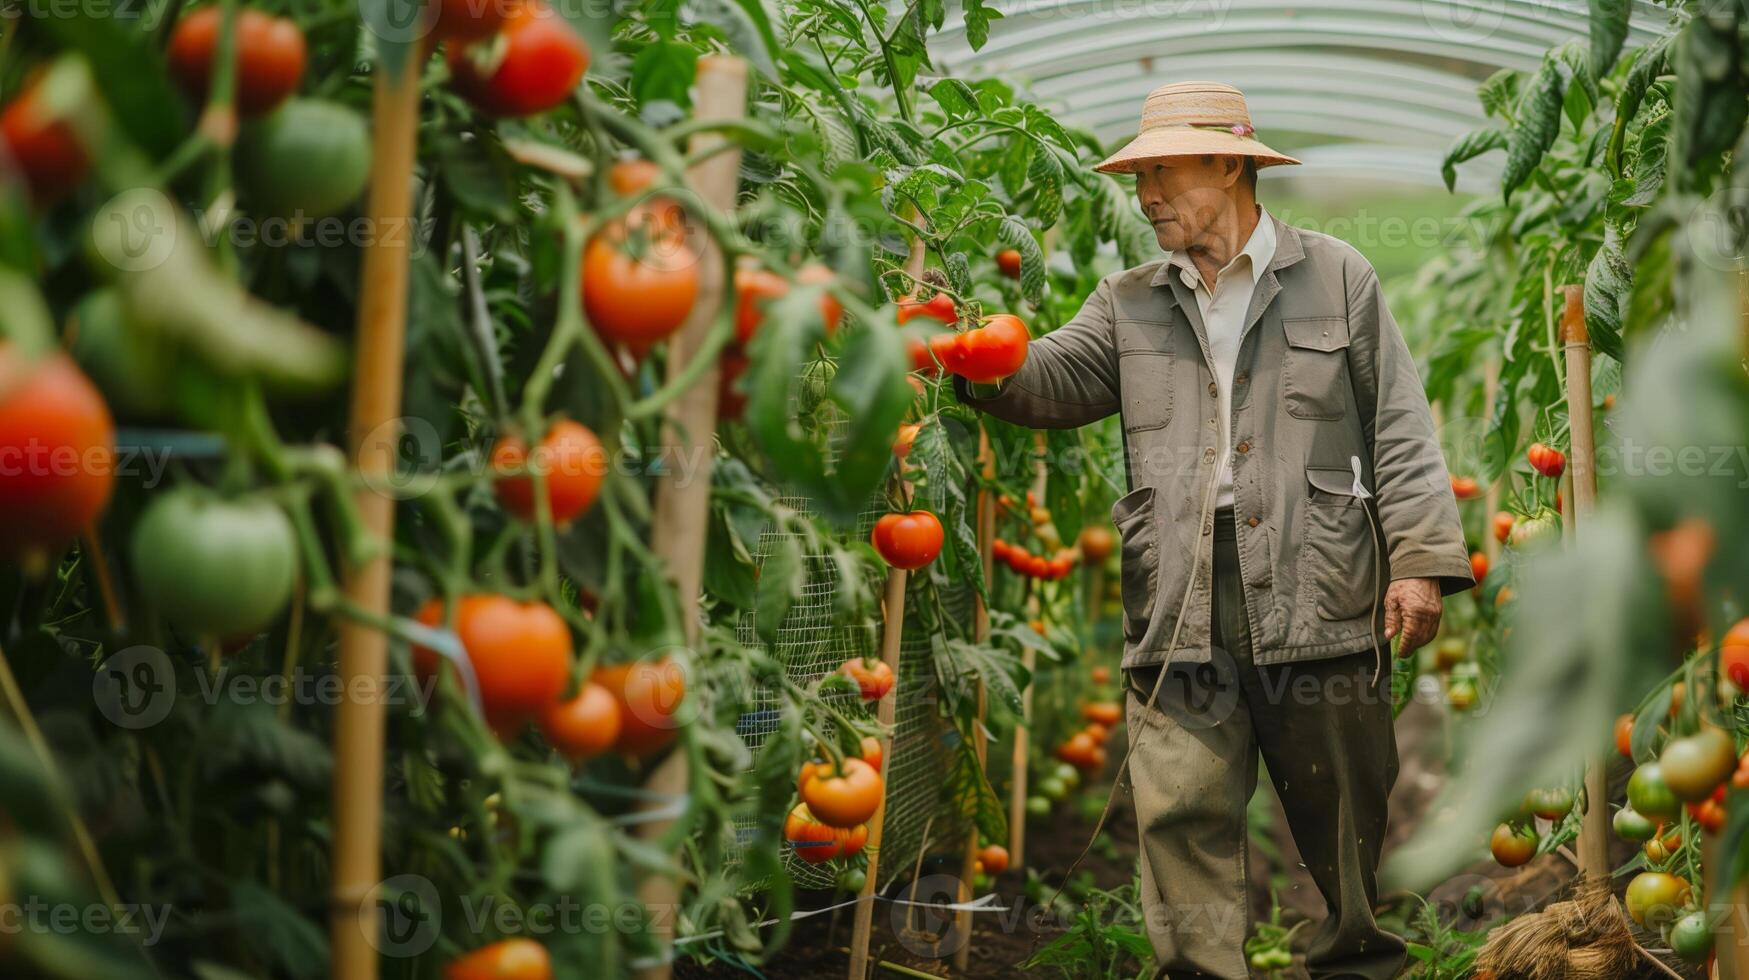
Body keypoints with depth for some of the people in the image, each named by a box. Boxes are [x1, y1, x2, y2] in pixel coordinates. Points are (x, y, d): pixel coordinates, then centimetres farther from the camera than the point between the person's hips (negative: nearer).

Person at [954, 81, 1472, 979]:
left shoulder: (1337, 277, 7)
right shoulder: (1129, 305, 16)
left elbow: (1400, 428, 4)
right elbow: (1051, 383, 4)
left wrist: (1420, 559, -4)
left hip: (1318, 601, -2)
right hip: (1179, 613, 2)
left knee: (1345, 817, 8)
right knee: (1183, 814, -3)